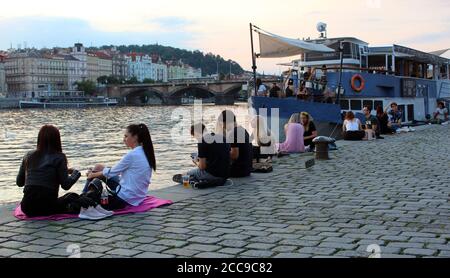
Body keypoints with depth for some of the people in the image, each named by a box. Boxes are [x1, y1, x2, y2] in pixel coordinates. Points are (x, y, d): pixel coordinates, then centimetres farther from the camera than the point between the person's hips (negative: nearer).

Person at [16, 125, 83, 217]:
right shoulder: (59, 157, -6)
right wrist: (75, 173, 12)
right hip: (46, 207, -5)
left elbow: (19, 182, 14)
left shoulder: (28, 156, 7)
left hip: (27, 208, 5)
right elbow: (66, 185, -6)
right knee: (73, 197, 20)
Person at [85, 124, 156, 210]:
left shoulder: (132, 155, -20)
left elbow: (111, 173, -9)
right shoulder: (145, 153, 5)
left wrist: (93, 175, 8)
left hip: (125, 199, -9)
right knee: (99, 167, 15)